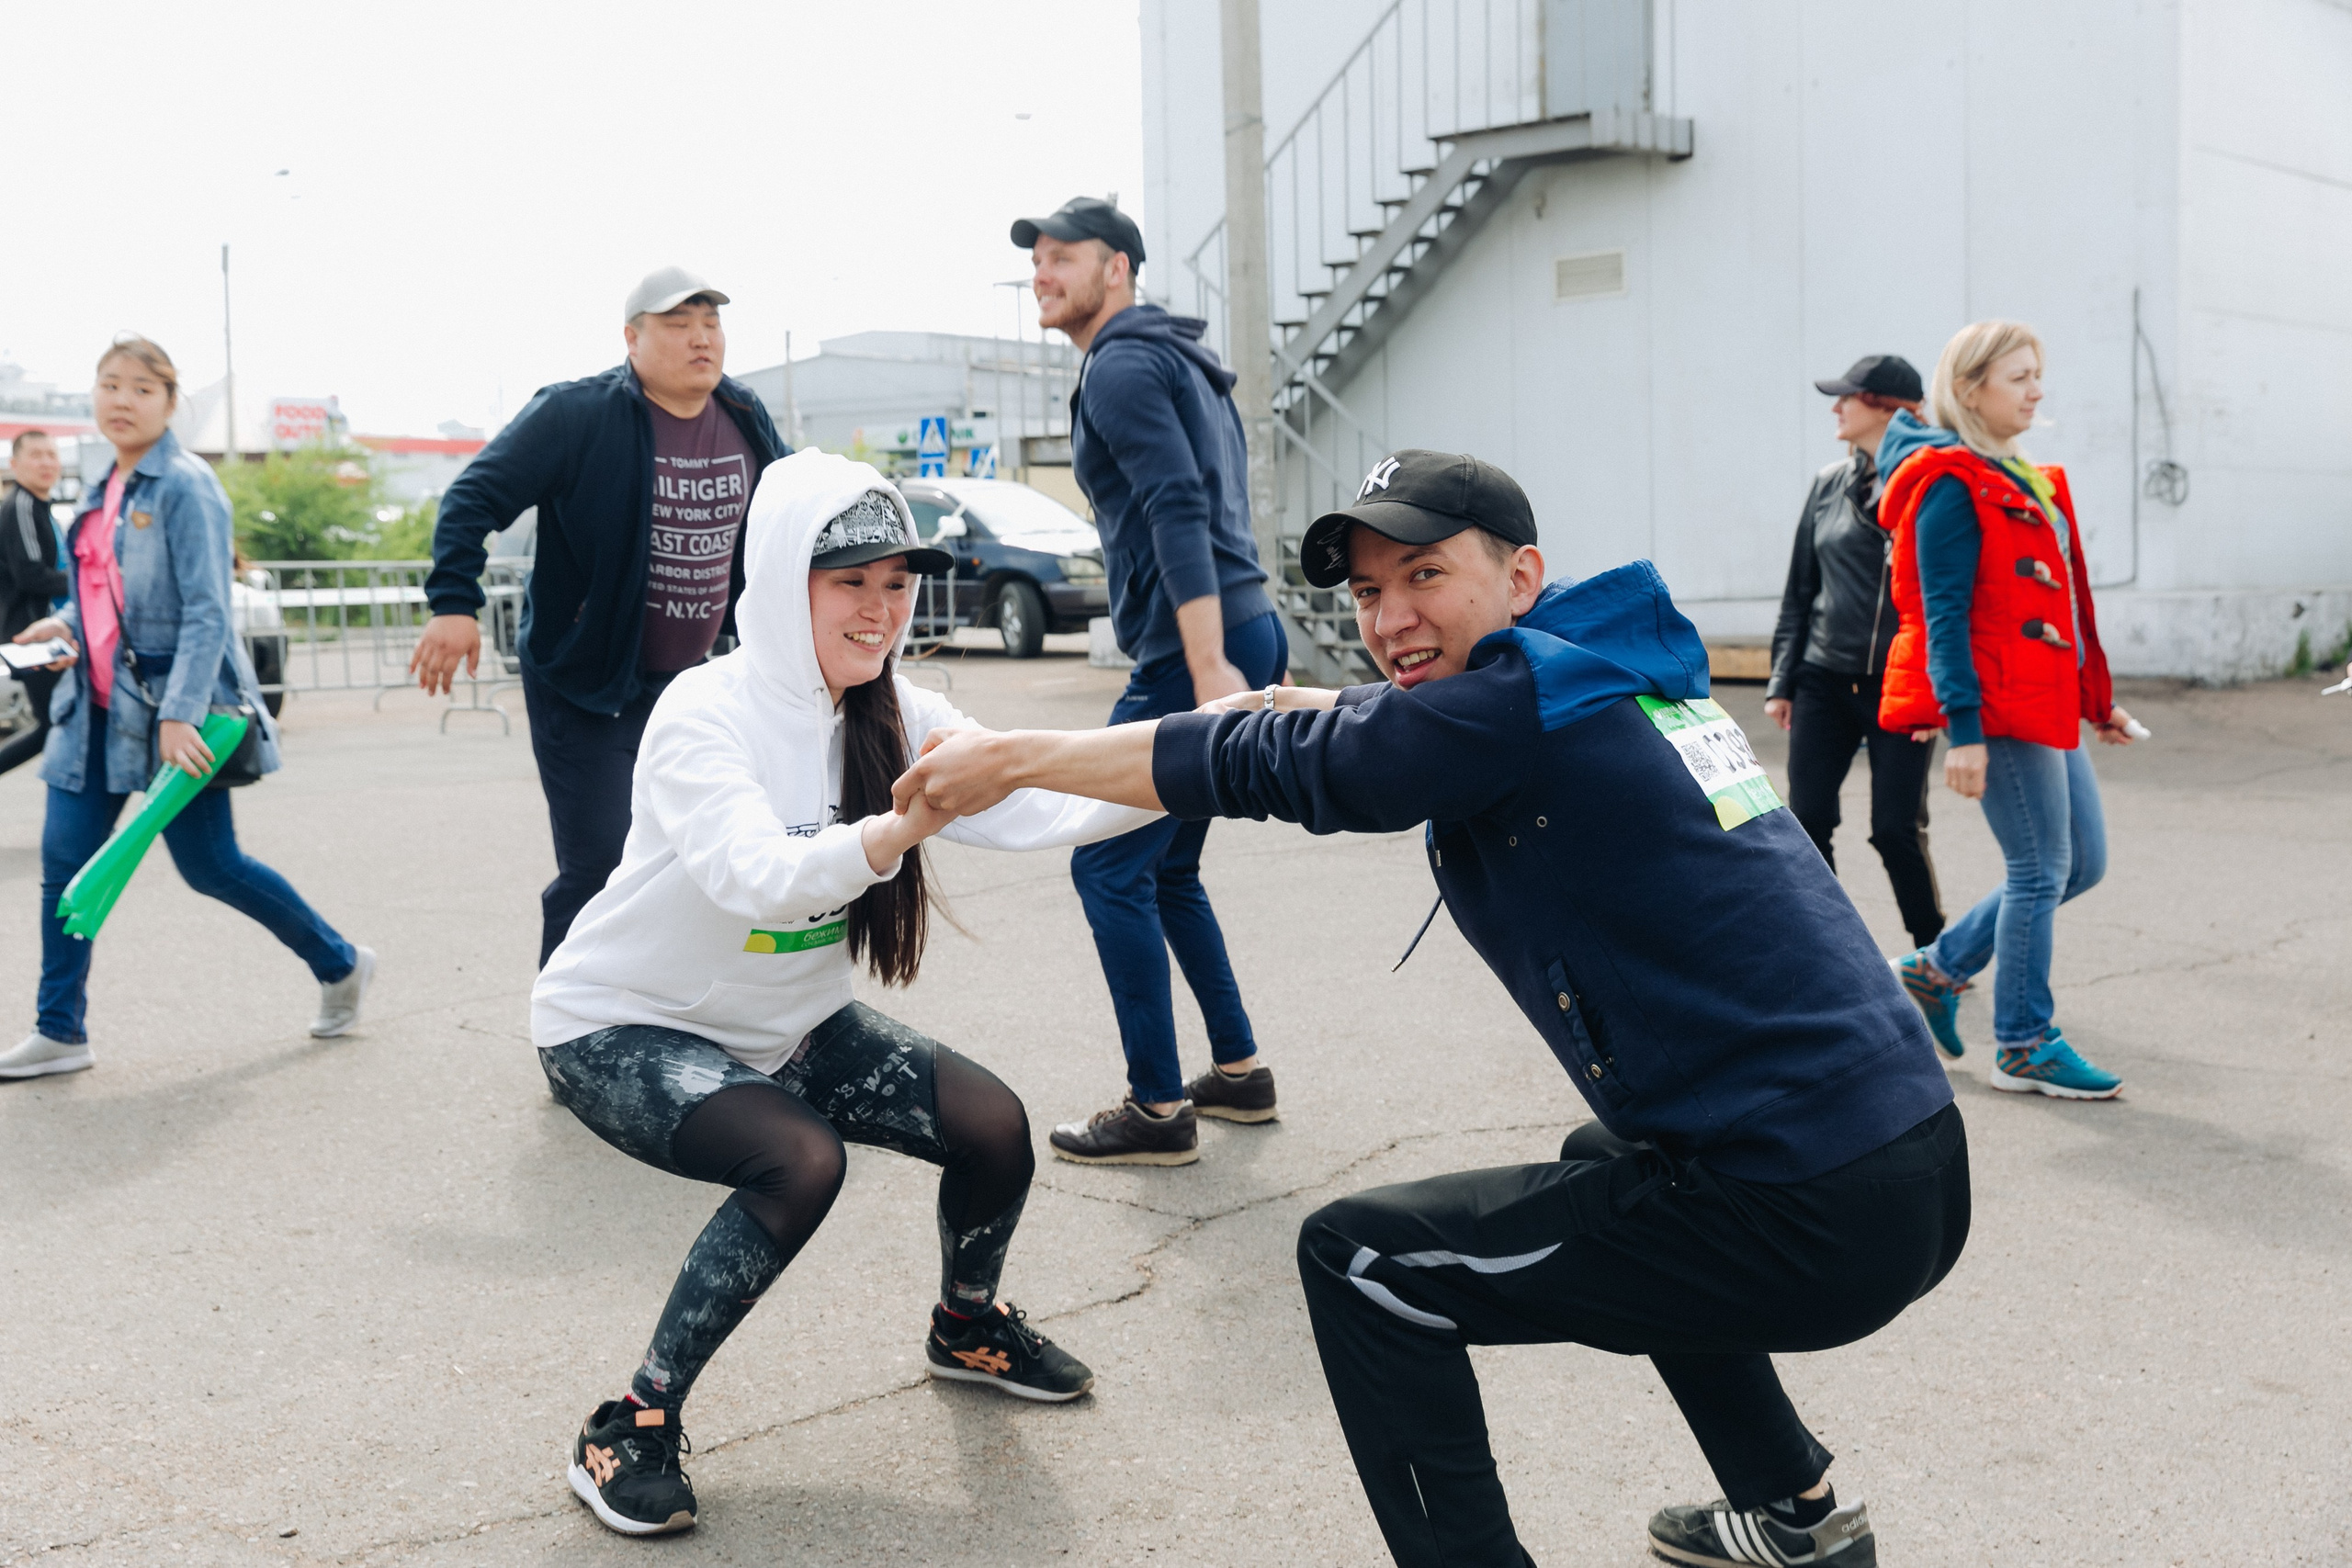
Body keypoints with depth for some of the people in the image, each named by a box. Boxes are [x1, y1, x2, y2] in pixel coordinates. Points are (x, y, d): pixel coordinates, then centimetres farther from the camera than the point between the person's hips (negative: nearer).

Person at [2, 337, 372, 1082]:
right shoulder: (102, 491, 11)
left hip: (170, 705, -7)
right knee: (64, 861, 3)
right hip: (98, 705, 7)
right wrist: (63, 623, 3)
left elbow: (207, 610, -18)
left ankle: (340, 964, 19)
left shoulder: (184, 486, -12)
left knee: (209, 864, 0)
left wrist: (180, 716, -25)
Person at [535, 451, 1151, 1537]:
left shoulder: (896, 717, -8)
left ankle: (966, 1325, 24)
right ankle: (634, 1425, -14)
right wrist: (909, 822, -57)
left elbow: (1033, 812, -21)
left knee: (996, 1127, -8)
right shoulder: (706, 713, -25)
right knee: (801, 1158, -31)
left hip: (784, 1023, 6)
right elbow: (759, 879, -41)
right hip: (623, 1030, -6)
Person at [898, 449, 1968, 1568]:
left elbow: (1276, 762, -6)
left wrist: (1011, 759, 2)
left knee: (1357, 1260, -2)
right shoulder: (1625, 675, 13)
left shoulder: (1522, 697, -13)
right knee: (1608, 1173, 38)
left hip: (1812, 1222, -9)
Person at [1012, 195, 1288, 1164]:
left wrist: (1209, 672, -27)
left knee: (1108, 866, -5)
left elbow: (1179, 514, -20)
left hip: (1197, 650, -10)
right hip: (1237, 640, 10)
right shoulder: (1180, 360, 23)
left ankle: (1159, 1112, 0)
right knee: (1164, 871, 18)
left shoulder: (1122, 366, -8)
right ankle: (1238, 1072, 24)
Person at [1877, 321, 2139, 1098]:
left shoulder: (2024, 482, 18)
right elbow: (1944, 616, -17)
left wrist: (2097, 701, 22)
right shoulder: (1953, 486, -11)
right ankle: (2024, 1047, 8)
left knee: (2083, 862, 12)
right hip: (1997, 706, -10)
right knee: (2041, 869, -4)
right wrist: (1964, 731, -22)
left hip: (2044, 705, 10)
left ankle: (1939, 966, 22)